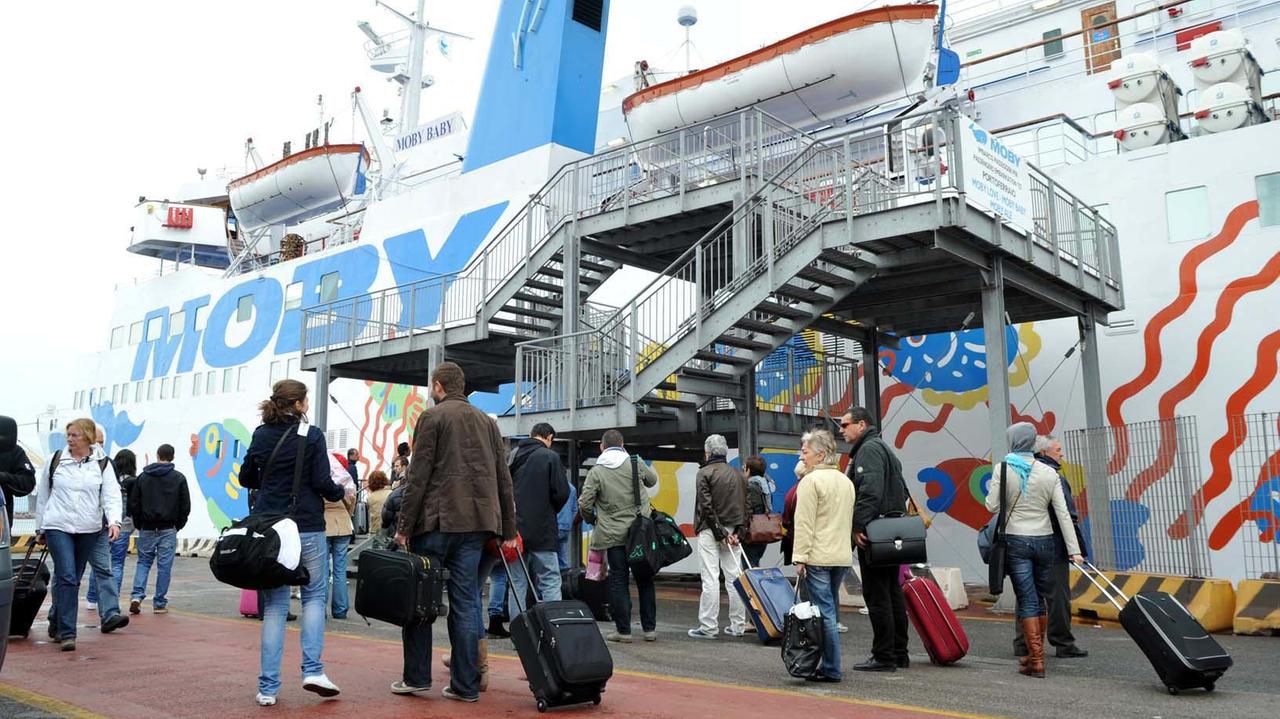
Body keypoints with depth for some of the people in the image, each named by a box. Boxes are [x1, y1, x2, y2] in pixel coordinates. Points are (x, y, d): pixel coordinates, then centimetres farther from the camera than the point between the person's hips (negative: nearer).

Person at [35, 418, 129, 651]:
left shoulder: (102, 463, 2)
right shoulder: (56, 460, 5)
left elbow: (111, 495, -5)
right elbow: (42, 496, 13)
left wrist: (114, 521, -21)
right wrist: (40, 528, 14)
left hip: (89, 530, 1)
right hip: (58, 527, -1)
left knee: (71, 579, 10)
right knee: (67, 578, -11)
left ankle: (57, 624, 26)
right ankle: (66, 632, -8)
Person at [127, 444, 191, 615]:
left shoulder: (143, 477, 5)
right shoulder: (179, 478, -1)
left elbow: (133, 504, 4)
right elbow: (185, 506, -1)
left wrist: (139, 525, 14)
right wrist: (178, 525, 11)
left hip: (147, 529, 2)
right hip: (168, 530, -2)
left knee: (143, 562, 14)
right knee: (164, 566, 3)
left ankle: (137, 595, -4)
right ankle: (160, 603, 5)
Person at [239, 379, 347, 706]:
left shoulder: (261, 435, 7)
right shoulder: (311, 435, -8)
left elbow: (246, 478, 16)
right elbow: (322, 483, -11)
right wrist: (340, 492, 9)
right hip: (306, 526, -4)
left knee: (274, 604, 8)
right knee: (314, 594, 11)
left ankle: (268, 687, 7)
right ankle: (313, 670, 0)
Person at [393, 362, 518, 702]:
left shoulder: (432, 417, -1)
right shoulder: (488, 421, 16)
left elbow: (418, 476, -7)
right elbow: (504, 479, 14)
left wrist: (404, 527, -5)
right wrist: (508, 530, 16)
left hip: (438, 520, -5)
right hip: (477, 523, 5)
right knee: (465, 601, 6)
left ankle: (416, 676, 11)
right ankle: (465, 684, 7)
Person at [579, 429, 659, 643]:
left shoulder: (596, 471, -5)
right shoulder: (636, 463, 0)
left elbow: (584, 503, -7)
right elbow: (652, 480, 19)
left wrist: (592, 520, 12)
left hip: (613, 535, -2)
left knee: (618, 581, 6)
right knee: (645, 580, 11)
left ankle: (623, 629, 8)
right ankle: (649, 628, 17)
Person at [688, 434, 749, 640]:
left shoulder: (704, 473, -6)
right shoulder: (737, 475, 13)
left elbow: (706, 506, -13)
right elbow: (745, 506, 8)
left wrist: (719, 532, -11)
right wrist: (738, 530, 2)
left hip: (710, 531, -5)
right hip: (732, 531, 6)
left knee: (710, 579, -4)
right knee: (734, 577, 8)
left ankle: (708, 626, -2)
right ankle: (738, 626, 12)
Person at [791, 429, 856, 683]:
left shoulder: (811, 481, -10)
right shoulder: (846, 481, 16)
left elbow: (804, 523, -14)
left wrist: (799, 557, -13)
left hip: (818, 557, -8)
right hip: (843, 556, 8)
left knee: (824, 612, -5)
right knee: (830, 611, 15)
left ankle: (832, 669, -3)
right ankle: (830, 665, 20)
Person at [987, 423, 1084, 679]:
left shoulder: (1003, 468, -7)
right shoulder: (1049, 473, 2)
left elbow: (992, 506, -7)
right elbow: (1063, 514, 0)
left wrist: (990, 490, 14)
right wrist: (1074, 550, 1)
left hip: (1016, 541, -3)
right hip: (1044, 541, 3)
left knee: (1027, 601, -1)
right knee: (1039, 599, 14)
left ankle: (1037, 661, -3)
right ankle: (1035, 654, 26)